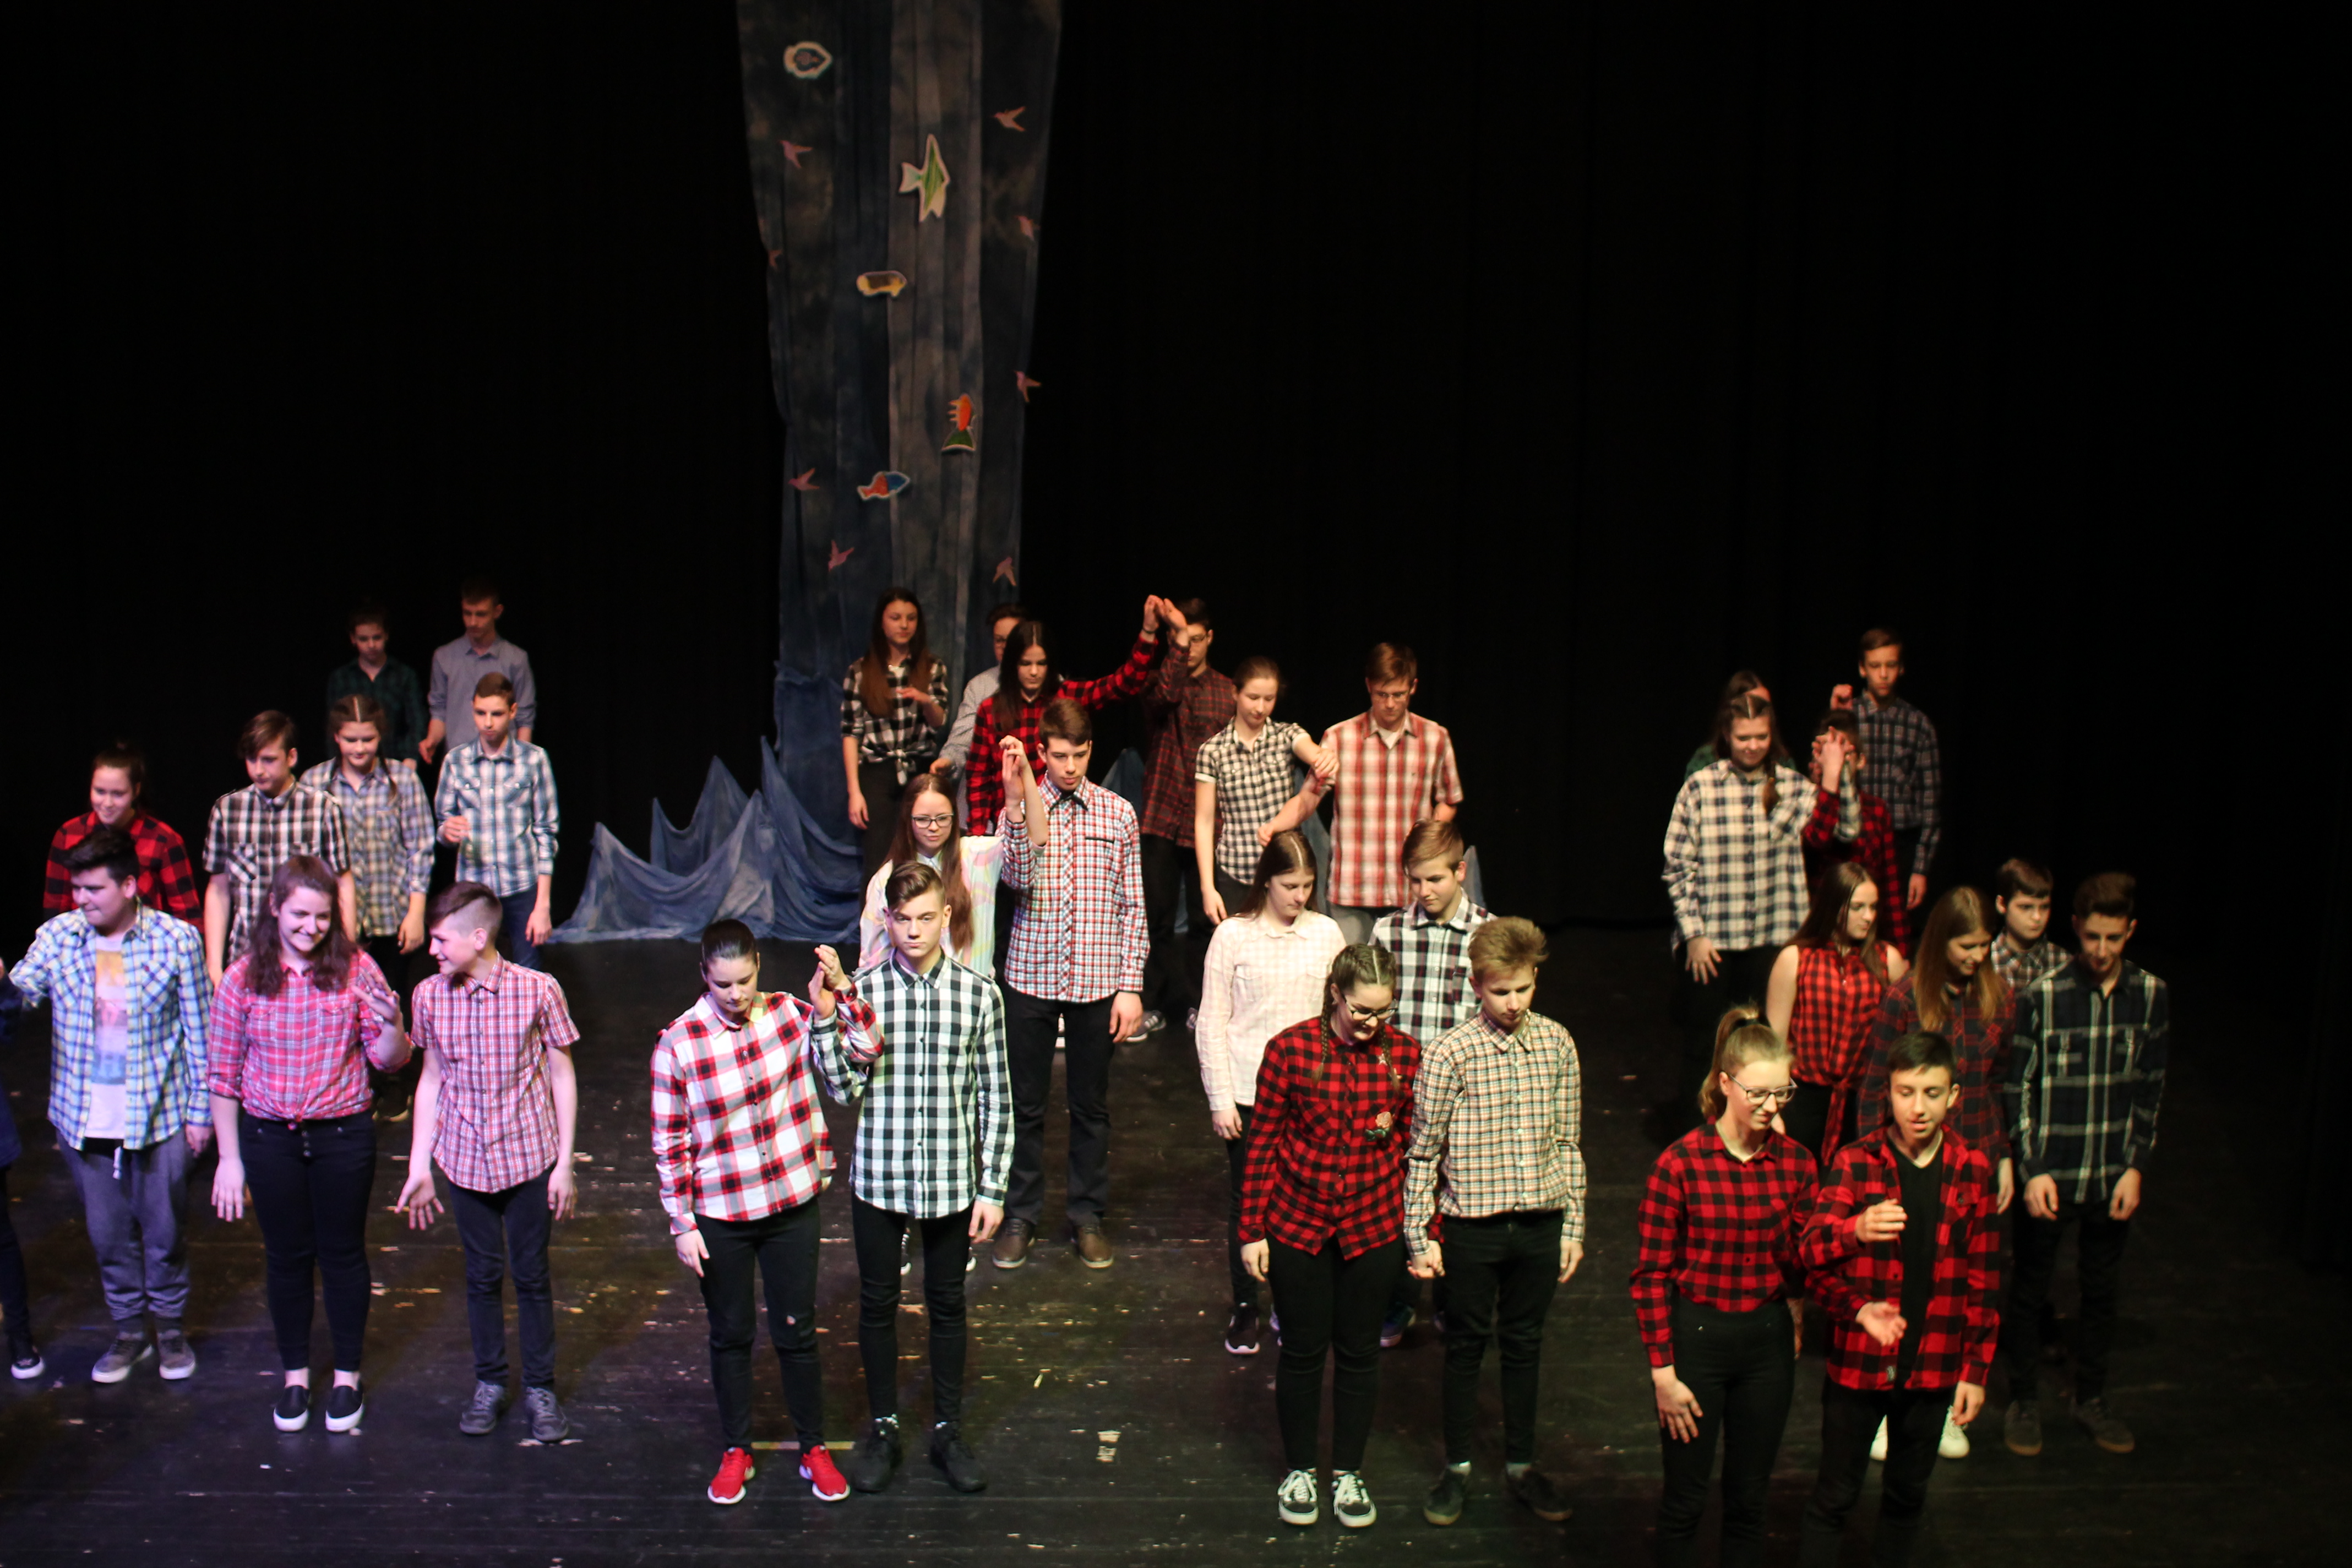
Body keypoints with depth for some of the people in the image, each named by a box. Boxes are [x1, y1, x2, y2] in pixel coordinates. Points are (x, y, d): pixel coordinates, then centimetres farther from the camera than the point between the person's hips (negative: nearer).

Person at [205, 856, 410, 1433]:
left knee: (343, 1254, 11)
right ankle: (295, 1375, 32)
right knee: (288, 1257, 14)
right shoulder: (243, 979, -6)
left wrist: (391, 1025, -26)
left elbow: (388, 1061, -4)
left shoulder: (355, 970, -8)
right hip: (270, 1138, 1)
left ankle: (348, 1375, 29)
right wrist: (229, 1158, 0)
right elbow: (223, 1075, 0)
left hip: (344, 1134, -1)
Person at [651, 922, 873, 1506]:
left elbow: (866, 1049, -11)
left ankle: (814, 1449, 29)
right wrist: (682, 1224, -6)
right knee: (731, 1335, 16)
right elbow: (670, 1142, -7)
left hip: (791, 1205, 1)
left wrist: (838, 991, -24)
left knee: (797, 1332, 12)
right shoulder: (678, 1044, -13)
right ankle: (736, 1451, 34)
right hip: (719, 1216, -1)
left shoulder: (789, 1014, -7)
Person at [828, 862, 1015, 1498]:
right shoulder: (862, 990, -7)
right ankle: (882, 1428, 32)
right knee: (878, 1304, 14)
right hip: (879, 1177, 0)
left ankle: (948, 1430, 31)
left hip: (951, 1181, 0)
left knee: (947, 1306, 14)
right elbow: (845, 1089, -10)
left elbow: (995, 1099, -2)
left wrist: (993, 1189, -3)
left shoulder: (979, 994, -7)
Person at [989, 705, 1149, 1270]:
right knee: (1026, 1103, 9)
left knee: (1091, 1105, 11)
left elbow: (1132, 906, 2)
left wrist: (1130, 986, -2)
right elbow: (1018, 878, -19)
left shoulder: (1118, 814, 1)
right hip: (1031, 977, 0)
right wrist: (1018, 798, -27)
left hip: (1096, 983, 1)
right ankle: (1020, 1215, 24)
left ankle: (1088, 1215, 26)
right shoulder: (1018, 810, -1)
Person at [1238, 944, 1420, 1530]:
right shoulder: (1290, 1049, -12)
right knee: (1302, 1351, 11)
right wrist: (1252, 1230, -3)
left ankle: (1349, 1472, 33)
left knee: (1359, 1352, 14)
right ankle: (1299, 1471, 32)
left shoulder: (1404, 1055, -6)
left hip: (1373, 1228, 2)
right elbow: (1264, 1141, -5)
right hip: (1297, 1224, -1)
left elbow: (1417, 1142, 5)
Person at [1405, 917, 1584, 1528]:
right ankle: (1458, 1467, 28)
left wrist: (1573, 1225, 8)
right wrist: (1421, 1238, -5)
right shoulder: (1449, 1054, -12)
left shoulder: (1557, 1044, -1)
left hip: (1540, 1223, 3)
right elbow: (1423, 1151, -6)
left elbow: (1567, 1142, 7)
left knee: (1524, 1343, 17)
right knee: (1466, 1344, 12)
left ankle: (1521, 1464, 33)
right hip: (1472, 1225, -3)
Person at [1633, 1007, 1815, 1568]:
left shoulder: (1795, 1163, -3)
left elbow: (1801, 1266, 8)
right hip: (1697, 1337, -3)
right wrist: (1663, 1373, -9)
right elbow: (1651, 1275, -10)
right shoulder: (1681, 1163, -15)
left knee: (1750, 1500, 16)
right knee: (1684, 1500, 9)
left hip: (1768, 1339, 4)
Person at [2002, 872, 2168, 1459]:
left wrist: (2136, 1167, 0)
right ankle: (2024, 1401, 25)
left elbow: (2151, 1089, 6)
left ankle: (2092, 1399, 34)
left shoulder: (2151, 995, -2)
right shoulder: (2042, 996, -12)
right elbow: (2018, 1088, -6)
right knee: (2031, 1291, 9)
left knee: (2102, 1290, 16)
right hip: (2047, 1175, -3)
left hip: (2113, 1176, 3)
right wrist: (2031, 1169, -11)